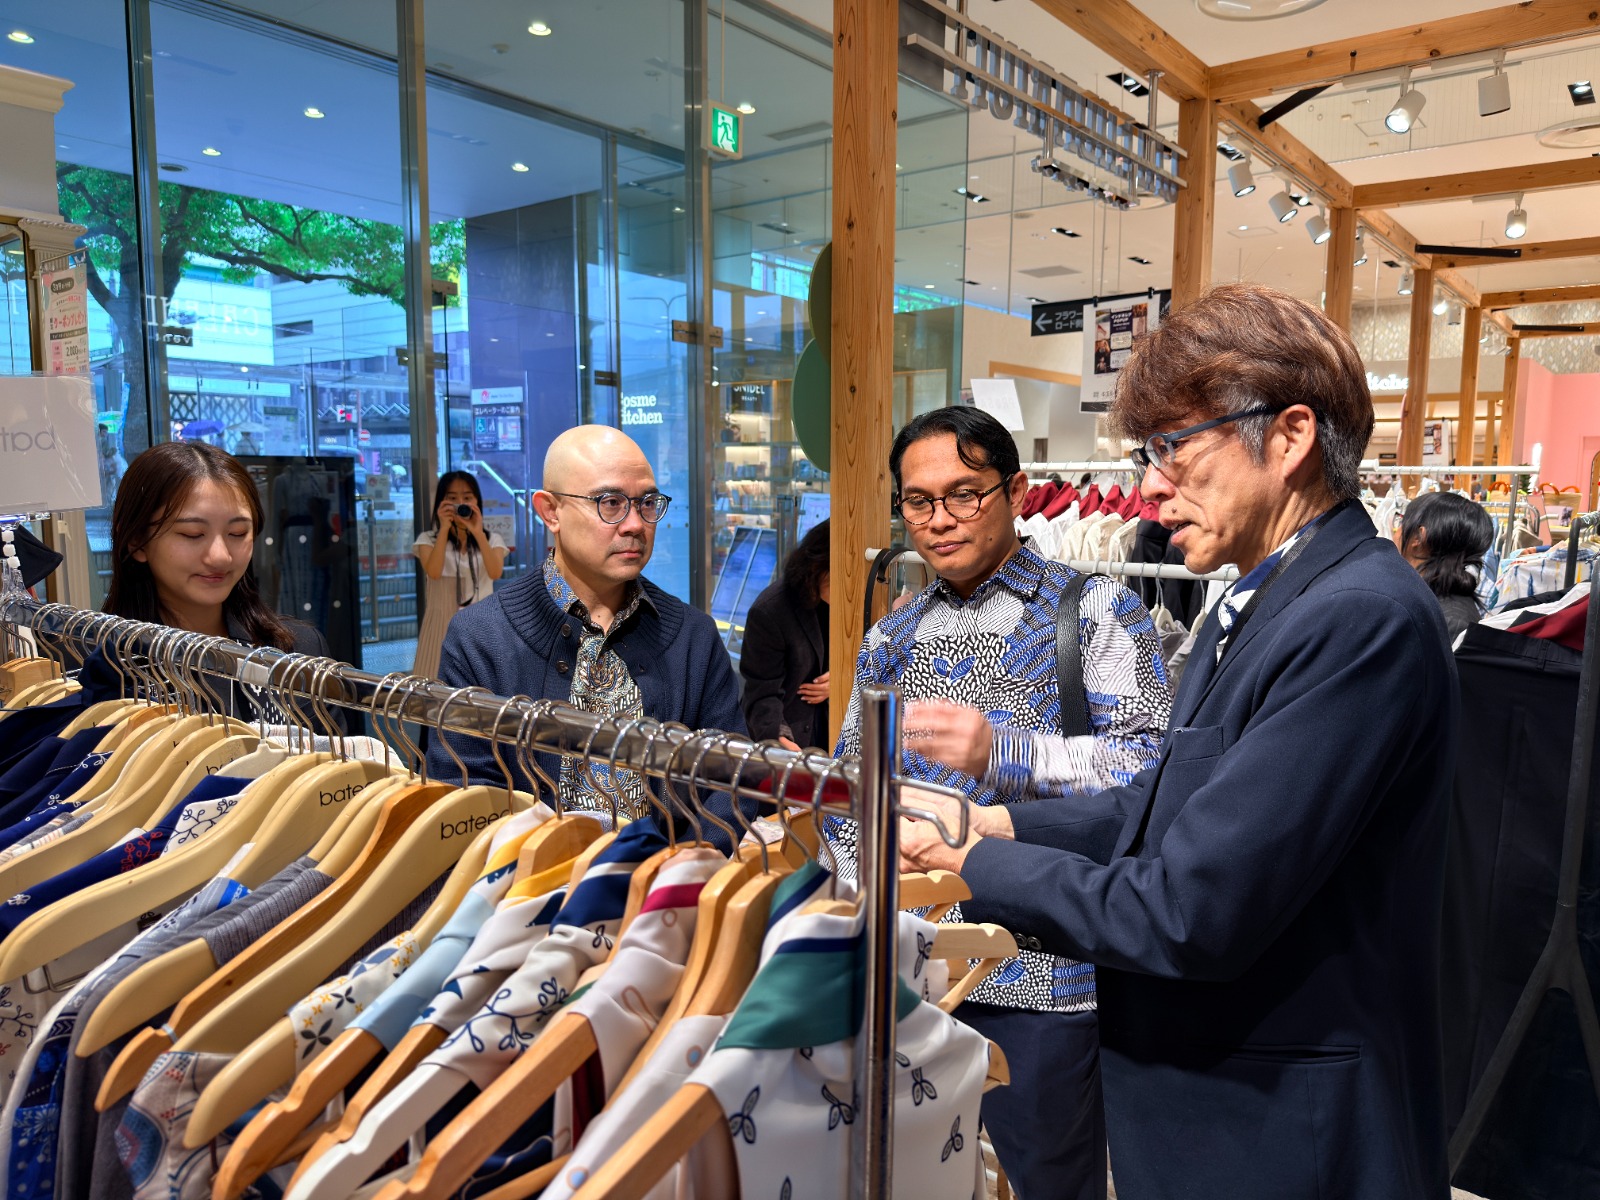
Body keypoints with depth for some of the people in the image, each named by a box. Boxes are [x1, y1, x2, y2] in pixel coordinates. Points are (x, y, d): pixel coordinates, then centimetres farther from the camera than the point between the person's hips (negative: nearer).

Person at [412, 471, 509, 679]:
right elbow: (433, 572, -17)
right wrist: (444, 529, -17)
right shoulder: (428, 539, 2)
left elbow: (495, 573, -14)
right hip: (443, 626, -1)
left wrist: (478, 532, -19)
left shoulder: (492, 540, 5)